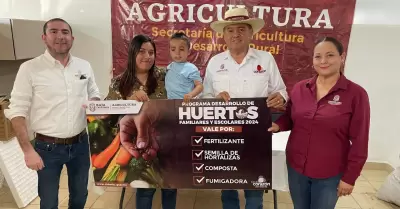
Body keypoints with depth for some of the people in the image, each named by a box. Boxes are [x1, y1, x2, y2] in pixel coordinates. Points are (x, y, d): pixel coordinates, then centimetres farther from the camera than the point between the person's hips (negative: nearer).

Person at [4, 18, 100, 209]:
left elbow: (94, 95, 15)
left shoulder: (84, 66, 2)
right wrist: (28, 150, -14)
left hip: (80, 144, 4)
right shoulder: (30, 68, -9)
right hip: (48, 148, -3)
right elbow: (17, 111, -9)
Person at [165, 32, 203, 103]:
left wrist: (191, 95, -30)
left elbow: (199, 86, -15)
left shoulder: (191, 69, -13)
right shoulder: (170, 66, 8)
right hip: (170, 101, 6)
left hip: (184, 102, -6)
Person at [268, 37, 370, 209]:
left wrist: (349, 177, -7)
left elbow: (359, 141, -9)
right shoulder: (300, 88, -2)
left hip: (329, 174, -3)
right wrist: (277, 125, -10)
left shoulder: (356, 94, -12)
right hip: (296, 167, 3)